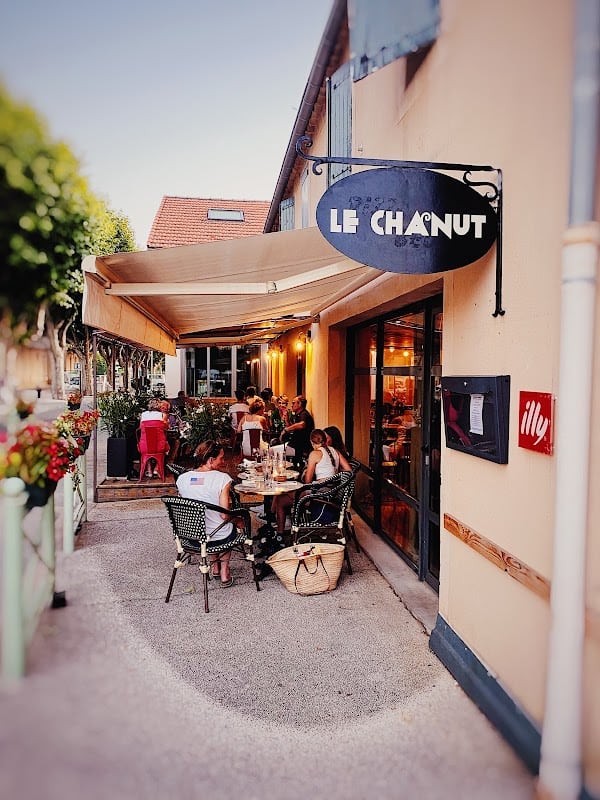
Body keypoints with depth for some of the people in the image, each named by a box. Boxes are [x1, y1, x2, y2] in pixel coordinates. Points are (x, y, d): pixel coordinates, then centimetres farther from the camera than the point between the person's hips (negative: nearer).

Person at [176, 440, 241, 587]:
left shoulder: (182, 478, -6)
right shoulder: (223, 478, -20)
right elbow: (225, 515, -20)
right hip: (219, 538, -4)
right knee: (230, 526, 33)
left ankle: (215, 565, 43)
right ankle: (224, 571, 34)